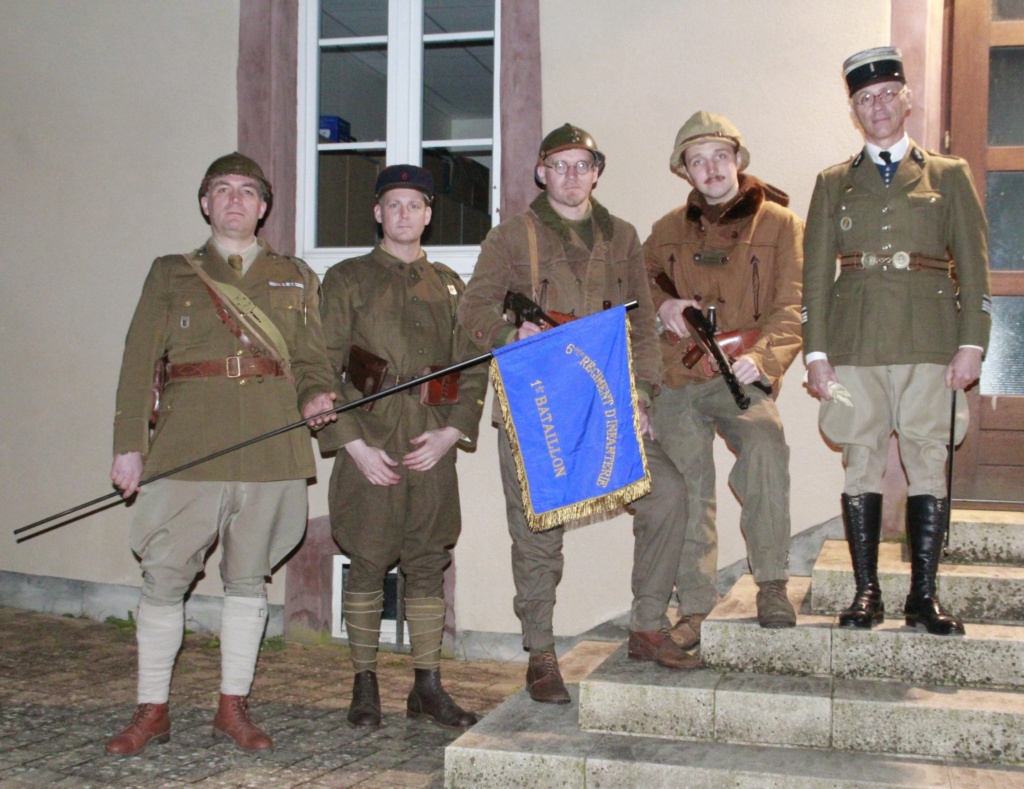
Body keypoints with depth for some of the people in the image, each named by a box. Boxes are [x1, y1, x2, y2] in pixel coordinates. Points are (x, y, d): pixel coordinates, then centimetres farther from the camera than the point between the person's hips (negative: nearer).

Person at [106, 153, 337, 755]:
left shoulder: (296, 278, 16)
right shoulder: (171, 275, 12)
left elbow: (310, 359, 16)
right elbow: (139, 363, 7)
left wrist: (316, 396, -7)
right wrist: (129, 444, -1)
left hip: (270, 449, 1)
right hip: (187, 447, -1)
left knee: (248, 579, 7)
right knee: (165, 578, -1)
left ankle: (234, 707, 19)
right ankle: (152, 710, 13)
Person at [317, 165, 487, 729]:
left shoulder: (448, 285, 15)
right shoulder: (346, 279, 4)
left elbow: (472, 369, 12)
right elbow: (325, 370, -1)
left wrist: (451, 433, -3)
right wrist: (355, 445, -10)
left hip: (433, 448, 3)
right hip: (368, 447, -3)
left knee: (429, 567, 6)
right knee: (367, 566, 2)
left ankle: (428, 687, 15)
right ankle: (364, 684, 15)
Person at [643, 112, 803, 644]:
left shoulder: (779, 223, 4)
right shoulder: (668, 230, 15)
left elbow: (792, 307, -4)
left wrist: (764, 357, -23)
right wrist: (662, 302, 3)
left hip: (742, 379, -3)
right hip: (676, 379, 3)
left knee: (765, 448, -29)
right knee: (687, 487, -3)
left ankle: (771, 586, -16)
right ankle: (693, 609, 8)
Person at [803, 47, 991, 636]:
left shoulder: (949, 176, 12)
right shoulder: (834, 183, 14)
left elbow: (973, 266, 6)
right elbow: (816, 272, 9)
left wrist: (972, 344, -5)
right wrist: (816, 351, -1)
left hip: (928, 343, -1)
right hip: (854, 344, 1)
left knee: (929, 465, -2)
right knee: (862, 465, 1)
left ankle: (924, 596, 6)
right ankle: (867, 593, 7)